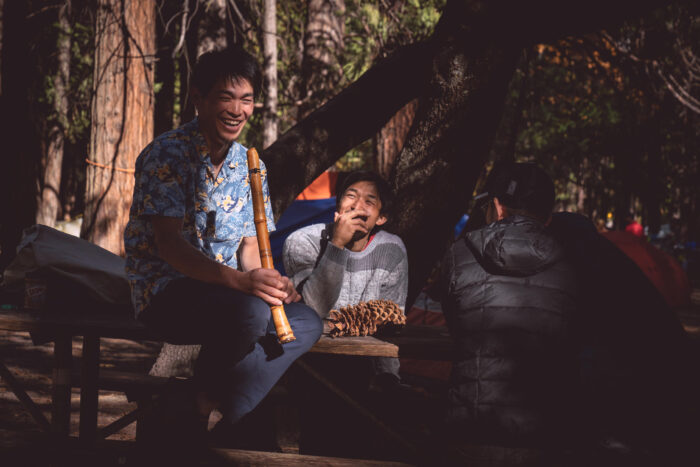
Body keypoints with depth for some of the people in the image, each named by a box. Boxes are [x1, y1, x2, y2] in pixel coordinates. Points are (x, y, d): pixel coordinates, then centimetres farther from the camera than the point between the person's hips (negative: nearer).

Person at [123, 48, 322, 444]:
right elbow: (169, 245, -22)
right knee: (250, 312, -34)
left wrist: (271, 281, -15)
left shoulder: (250, 166, 10)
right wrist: (239, 281, -36)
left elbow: (249, 245, 11)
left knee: (307, 322, -14)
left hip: (227, 289, 8)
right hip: (165, 292, -7)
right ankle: (201, 404, -8)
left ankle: (225, 418, -17)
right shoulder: (167, 155, -13)